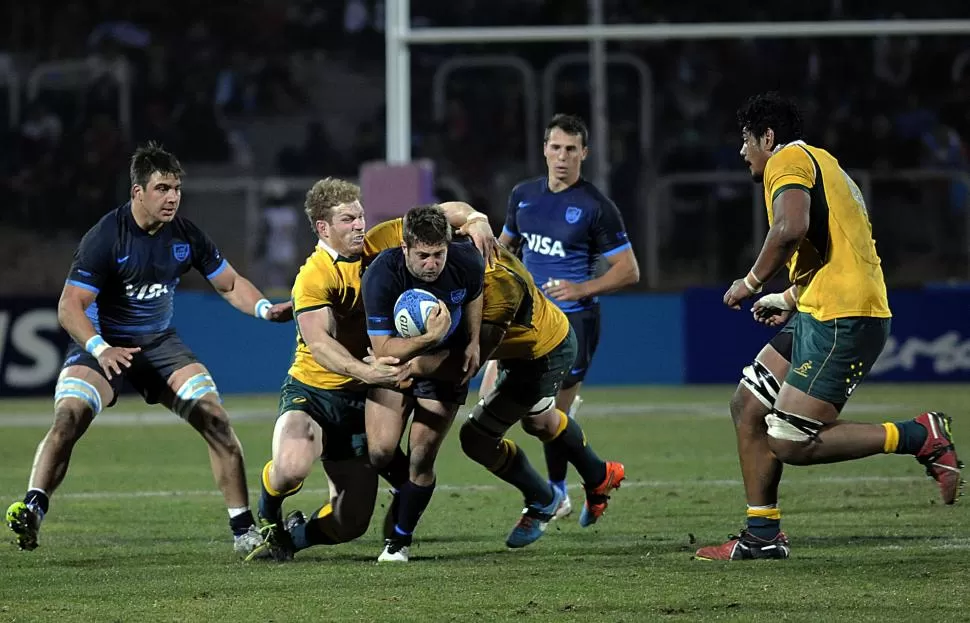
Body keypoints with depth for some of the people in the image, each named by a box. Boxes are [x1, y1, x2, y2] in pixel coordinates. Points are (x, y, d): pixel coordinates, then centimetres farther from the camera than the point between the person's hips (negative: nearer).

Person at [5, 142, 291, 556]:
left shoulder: (186, 235, -6)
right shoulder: (105, 237, -20)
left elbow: (230, 284, 7)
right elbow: (69, 307, -21)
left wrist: (265, 309, -14)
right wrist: (100, 348, -38)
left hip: (160, 343, 4)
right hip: (102, 343, -4)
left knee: (216, 419, -10)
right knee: (69, 416, -29)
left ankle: (244, 530, -4)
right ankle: (32, 508, -31)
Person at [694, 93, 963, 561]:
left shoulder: (787, 161, -5)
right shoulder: (821, 164, 26)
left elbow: (792, 227, -25)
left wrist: (752, 282, -11)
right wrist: (791, 299, 29)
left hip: (840, 323, -10)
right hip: (821, 317, 10)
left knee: (790, 444, -13)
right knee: (747, 407, 12)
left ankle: (920, 436, -9)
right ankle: (762, 535, 13)